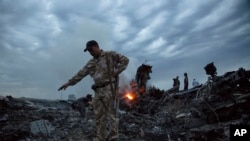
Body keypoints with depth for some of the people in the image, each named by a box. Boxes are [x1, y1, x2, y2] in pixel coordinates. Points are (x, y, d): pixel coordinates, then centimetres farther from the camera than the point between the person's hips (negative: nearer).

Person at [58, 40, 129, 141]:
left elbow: (125, 60, -2)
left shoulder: (110, 55, 3)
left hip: (109, 89, -6)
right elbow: (81, 73, 18)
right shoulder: (91, 63, 19)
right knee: (99, 117, 8)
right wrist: (69, 82, 15)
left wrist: (115, 72, -9)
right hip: (98, 91, 7)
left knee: (111, 115, -4)